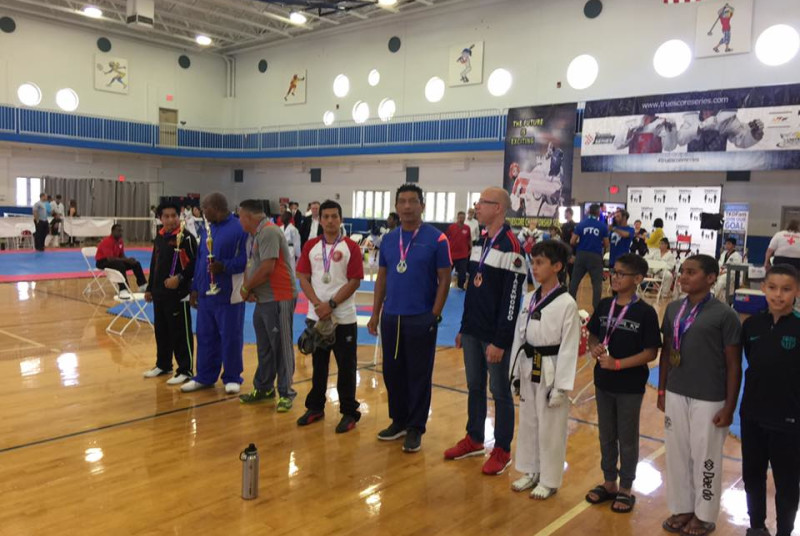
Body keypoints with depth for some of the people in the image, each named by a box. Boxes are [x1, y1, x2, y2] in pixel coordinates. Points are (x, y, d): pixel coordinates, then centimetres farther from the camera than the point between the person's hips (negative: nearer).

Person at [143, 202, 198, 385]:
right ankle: (163, 365, 33)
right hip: (159, 293, 8)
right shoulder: (159, 237, 12)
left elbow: (195, 264, -13)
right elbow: (154, 265, 19)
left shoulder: (186, 237, -11)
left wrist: (180, 278, -23)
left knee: (181, 333, -3)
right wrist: (149, 288, 20)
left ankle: (185, 370, 6)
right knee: (161, 331, 17)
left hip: (178, 293, -8)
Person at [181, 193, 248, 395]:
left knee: (230, 337, 3)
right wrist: (195, 288, 12)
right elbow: (199, 259, 14)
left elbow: (245, 259, -14)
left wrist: (224, 266, -25)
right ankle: (205, 377, 25)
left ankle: (232, 378, 17)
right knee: (205, 336, 13)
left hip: (229, 294, -7)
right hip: (206, 293, 7)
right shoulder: (206, 228, 12)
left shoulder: (239, 229, -12)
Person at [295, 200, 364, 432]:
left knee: (346, 367, 3)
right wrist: (317, 304, -11)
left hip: (344, 317, -3)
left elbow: (354, 281, -8)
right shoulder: (311, 246, 6)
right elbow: (304, 278, 3)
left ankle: (349, 412, 14)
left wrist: (331, 304, -14)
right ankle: (315, 407, 27)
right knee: (318, 364, 14)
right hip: (316, 315, 3)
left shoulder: (350, 247, -4)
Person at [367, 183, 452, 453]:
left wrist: (435, 315, -10)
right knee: (392, 371, 13)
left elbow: (444, 280, -6)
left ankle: (415, 428, 19)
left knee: (419, 374, 5)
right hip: (390, 317, 5)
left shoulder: (436, 239, -7)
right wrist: (375, 313, 8)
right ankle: (398, 420, 30)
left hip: (421, 319, -5)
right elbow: (382, 278, 12)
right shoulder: (388, 239, 7)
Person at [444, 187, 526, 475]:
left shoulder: (511, 246, -16)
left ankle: (502, 451, 19)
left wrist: (500, 341, -18)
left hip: (495, 335, -8)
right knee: (474, 387, 17)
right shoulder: (480, 242, 11)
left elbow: (511, 299, -18)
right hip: (472, 331, 8)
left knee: (500, 391, 5)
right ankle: (474, 440, 32)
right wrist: (464, 328, 17)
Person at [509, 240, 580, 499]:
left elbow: (569, 348, -15)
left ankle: (549, 480, 24)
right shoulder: (529, 298, 3)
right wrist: (516, 372, 10)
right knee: (528, 423, 17)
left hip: (551, 371, -6)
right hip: (528, 368, 6)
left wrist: (561, 386, -14)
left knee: (550, 428, 7)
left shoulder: (567, 304, -16)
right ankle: (531, 472, 35)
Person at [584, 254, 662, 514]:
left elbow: (651, 352, -14)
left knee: (627, 438, 11)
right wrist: (594, 348, -12)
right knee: (606, 436, 17)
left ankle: (625, 489, 27)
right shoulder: (604, 305, 1)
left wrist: (618, 364, -21)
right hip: (603, 382, 5)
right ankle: (609, 483, 34)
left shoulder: (645, 312, -14)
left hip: (630, 386, -5)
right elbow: (593, 335, 10)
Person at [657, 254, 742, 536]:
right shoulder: (674, 309, 3)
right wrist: (662, 391, 12)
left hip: (709, 400, -4)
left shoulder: (724, 315, -11)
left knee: (705, 458, 10)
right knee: (677, 454, 15)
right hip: (676, 395, 5)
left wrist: (729, 407, -9)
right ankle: (682, 508, 33)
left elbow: (733, 365, -8)